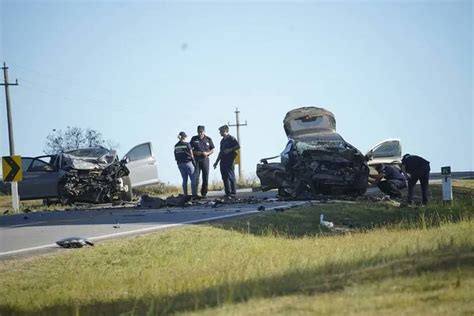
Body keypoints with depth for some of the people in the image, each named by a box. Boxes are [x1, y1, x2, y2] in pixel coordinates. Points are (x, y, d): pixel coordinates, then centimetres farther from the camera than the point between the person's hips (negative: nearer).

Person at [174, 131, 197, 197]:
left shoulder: (176, 146, 5)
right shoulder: (187, 144, -10)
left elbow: (175, 157, 8)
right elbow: (191, 155, -7)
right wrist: (194, 162, 3)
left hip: (180, 164, 5)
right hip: (188, 162, -5)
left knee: (184, 180, 10)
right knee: (193, 179, 1)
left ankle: (185, 195, 8)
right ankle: (194, 194, -4)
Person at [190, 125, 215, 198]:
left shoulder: (208, 139, 5)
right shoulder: (194, 139, 4)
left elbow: (212, 150, 10)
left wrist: (207, 153, -10)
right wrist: (195, 152, -13)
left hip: (205, 159, 1)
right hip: (196, 160, -1)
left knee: (205, 178, 3)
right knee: (195, 177, -10)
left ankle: (204, 193, 14)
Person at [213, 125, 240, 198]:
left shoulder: (231, 138, -3)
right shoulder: (222, 141, 22)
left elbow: (238, 146, -11)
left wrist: (230, 149, -19)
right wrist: (216, 162, 25)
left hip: (229, 161, -8)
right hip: (223, 160, 8)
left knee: (230, 176, -9)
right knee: (225, 177, 4)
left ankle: (233, 192, -8)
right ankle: (227, 192, 7)